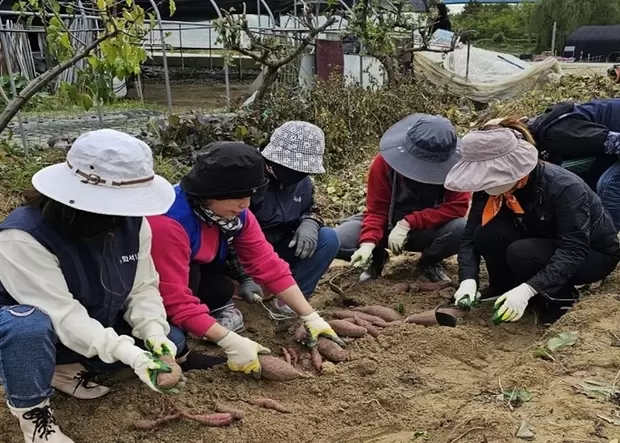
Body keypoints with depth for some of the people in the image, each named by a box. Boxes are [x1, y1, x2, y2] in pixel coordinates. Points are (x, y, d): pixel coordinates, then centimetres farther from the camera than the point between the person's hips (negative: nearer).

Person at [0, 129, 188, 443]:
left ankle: (69, 367, 4)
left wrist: (154, 332, -31)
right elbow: (61, 315, -36)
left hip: (97, 329, 6)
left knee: (171, 341, -5)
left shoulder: (131, 222, -15)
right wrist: (128, 353, -44)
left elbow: (143, 288, -11)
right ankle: (31, 412, -10)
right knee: (29, 326, -40)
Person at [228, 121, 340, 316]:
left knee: (329, 239, -16)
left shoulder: (303, 182, -3)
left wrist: (310, 223, -13)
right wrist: (245, 276, -34)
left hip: (282, 250, 6)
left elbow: (309, 209, 15)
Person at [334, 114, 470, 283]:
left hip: (428, 229, 0)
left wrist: (407, 223, -30)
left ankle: (430, 260, 1)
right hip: (389, 226, 0)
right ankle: (376, 258, 9)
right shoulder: (384, 162, -19)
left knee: (463, 229, -34)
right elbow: (376, 210, -15)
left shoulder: (453, 164, -19)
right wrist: (368, 242, -34)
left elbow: (458, 205, -23)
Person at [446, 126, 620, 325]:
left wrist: (526, 290, -46)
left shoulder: (564, 187, -32)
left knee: (522, 254, -35)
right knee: (487, 234, -25)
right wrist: (468, 281, -34)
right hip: (545, 245, 5)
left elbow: (573, 251, -36)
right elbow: (471, 236, -17)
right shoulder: (490, 187, -16)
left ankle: (561, 295, -7)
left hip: (595, 254, -5)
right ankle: (502, 288, 1)